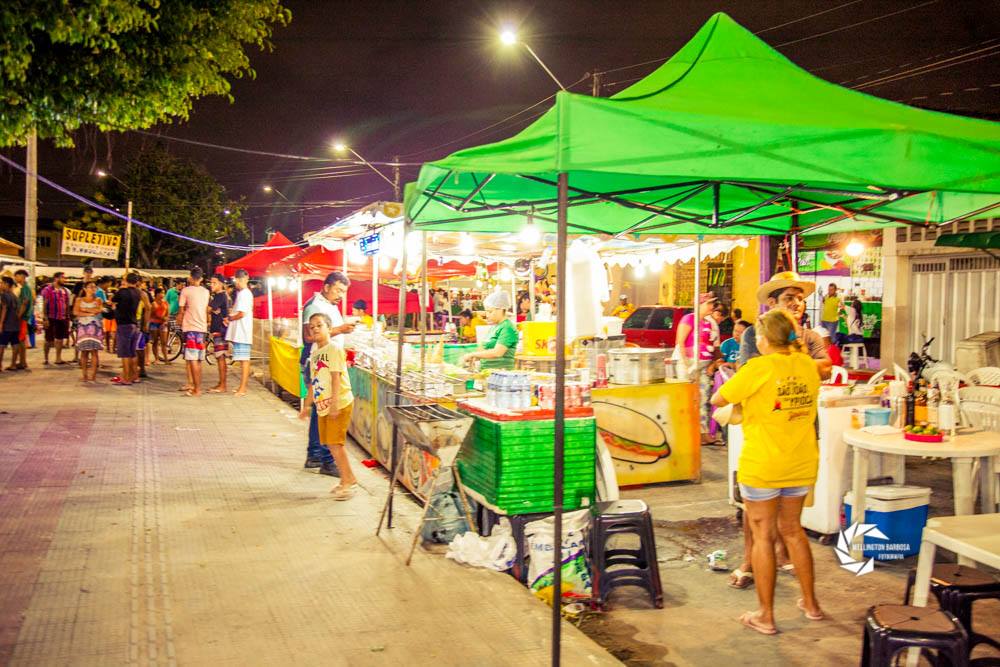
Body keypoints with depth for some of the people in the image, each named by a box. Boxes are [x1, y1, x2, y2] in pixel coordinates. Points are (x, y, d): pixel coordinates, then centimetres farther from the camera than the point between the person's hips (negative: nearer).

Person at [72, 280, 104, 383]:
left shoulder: (98, 300, 10)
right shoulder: (79, 300, 12)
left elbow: (98, 310, -9)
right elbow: (75, 312, -2)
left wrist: (84, 309, -1)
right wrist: (89, 313, -8)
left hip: (95, 327, -1)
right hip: (83, 326, 1)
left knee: (94, 350, -6)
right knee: (84, 350, -3)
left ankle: (93, 375, -6)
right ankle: (84, 374, 0)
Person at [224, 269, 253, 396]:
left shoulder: (244, 293, -13)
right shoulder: (241, 293, 18)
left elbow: (241, 314, -19)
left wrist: (229, 318, -4)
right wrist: (230, 317, 4)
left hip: (242, 332, -10)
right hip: (239, 333, 10)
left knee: (244, 360, -8)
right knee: (243, 360, 12)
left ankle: (242, 388, -8)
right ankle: (242, 387, 17)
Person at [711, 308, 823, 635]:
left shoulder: (759, 368, -17)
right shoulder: (808, 365, 1)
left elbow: (718, 400, -9)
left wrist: (739, 381, 9)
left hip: (762, 465, -6)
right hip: (802, 464, 6)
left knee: (763, 537, 6)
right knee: (792, 529, 22)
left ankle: (766, 616, 14)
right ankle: (811, 603, 32)